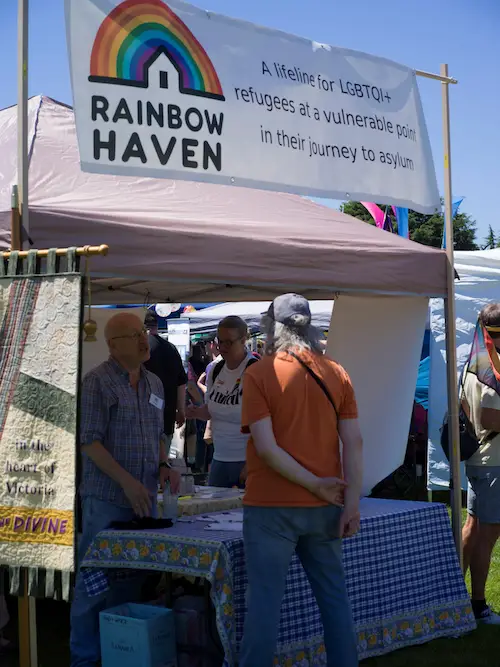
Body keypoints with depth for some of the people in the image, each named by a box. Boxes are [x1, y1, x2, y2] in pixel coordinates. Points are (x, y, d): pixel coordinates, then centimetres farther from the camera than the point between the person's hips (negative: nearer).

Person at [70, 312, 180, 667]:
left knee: (130, 580, 12)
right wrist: (127, 481, -19)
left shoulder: (154, 383, 12)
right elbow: (90, 441, -13)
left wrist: (164, 466, 3)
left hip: (144, 497, 6)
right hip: (107, 498, -6)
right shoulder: (98, 381, -9)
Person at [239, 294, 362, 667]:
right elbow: (354, 443, -1)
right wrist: (352, 504, 0)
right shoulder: (336, 374, 4)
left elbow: (266, 447, -14)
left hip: (272, 508, -4)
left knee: (265, 602, 1)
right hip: (323, 508, 4)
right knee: (334, 598, 13)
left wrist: (315, 484, -8)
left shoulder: (259, 375, -6)